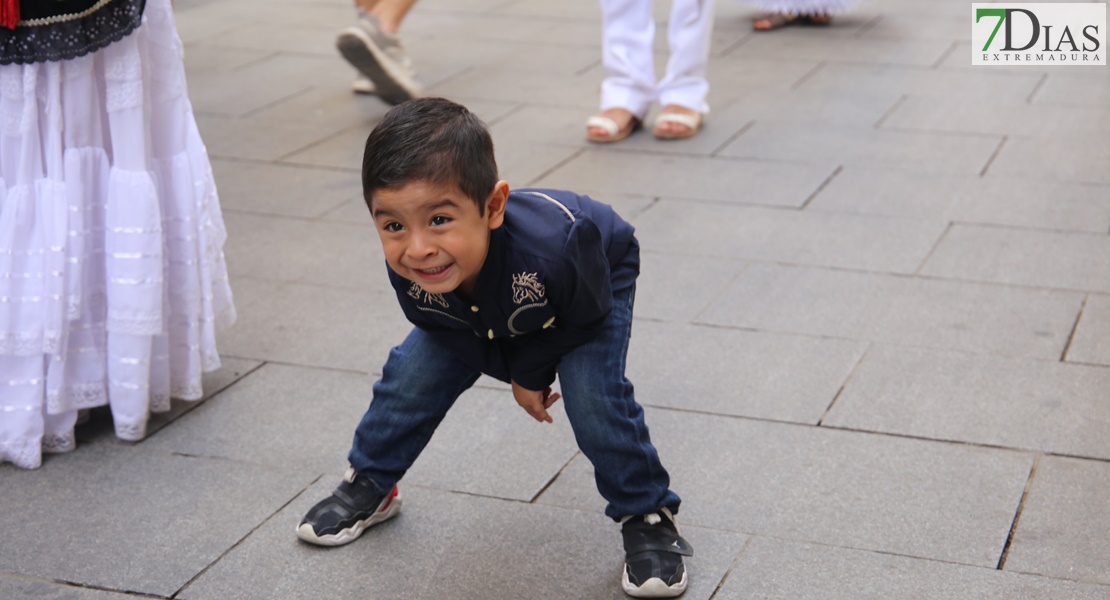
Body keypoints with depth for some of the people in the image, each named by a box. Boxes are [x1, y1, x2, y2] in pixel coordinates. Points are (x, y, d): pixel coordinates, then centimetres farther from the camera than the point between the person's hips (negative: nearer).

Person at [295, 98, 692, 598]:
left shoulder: (549, 249, -50)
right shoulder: (410, 272, -35)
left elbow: (584, 318, -26)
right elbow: (443, 327, -10)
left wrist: (531, 369, -16)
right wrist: (516, 372, -11)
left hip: (595, 282, -4)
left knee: (594, 397, -22)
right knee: (411, 376, 0)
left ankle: (647, 517, 0)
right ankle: (369, 486, 27)